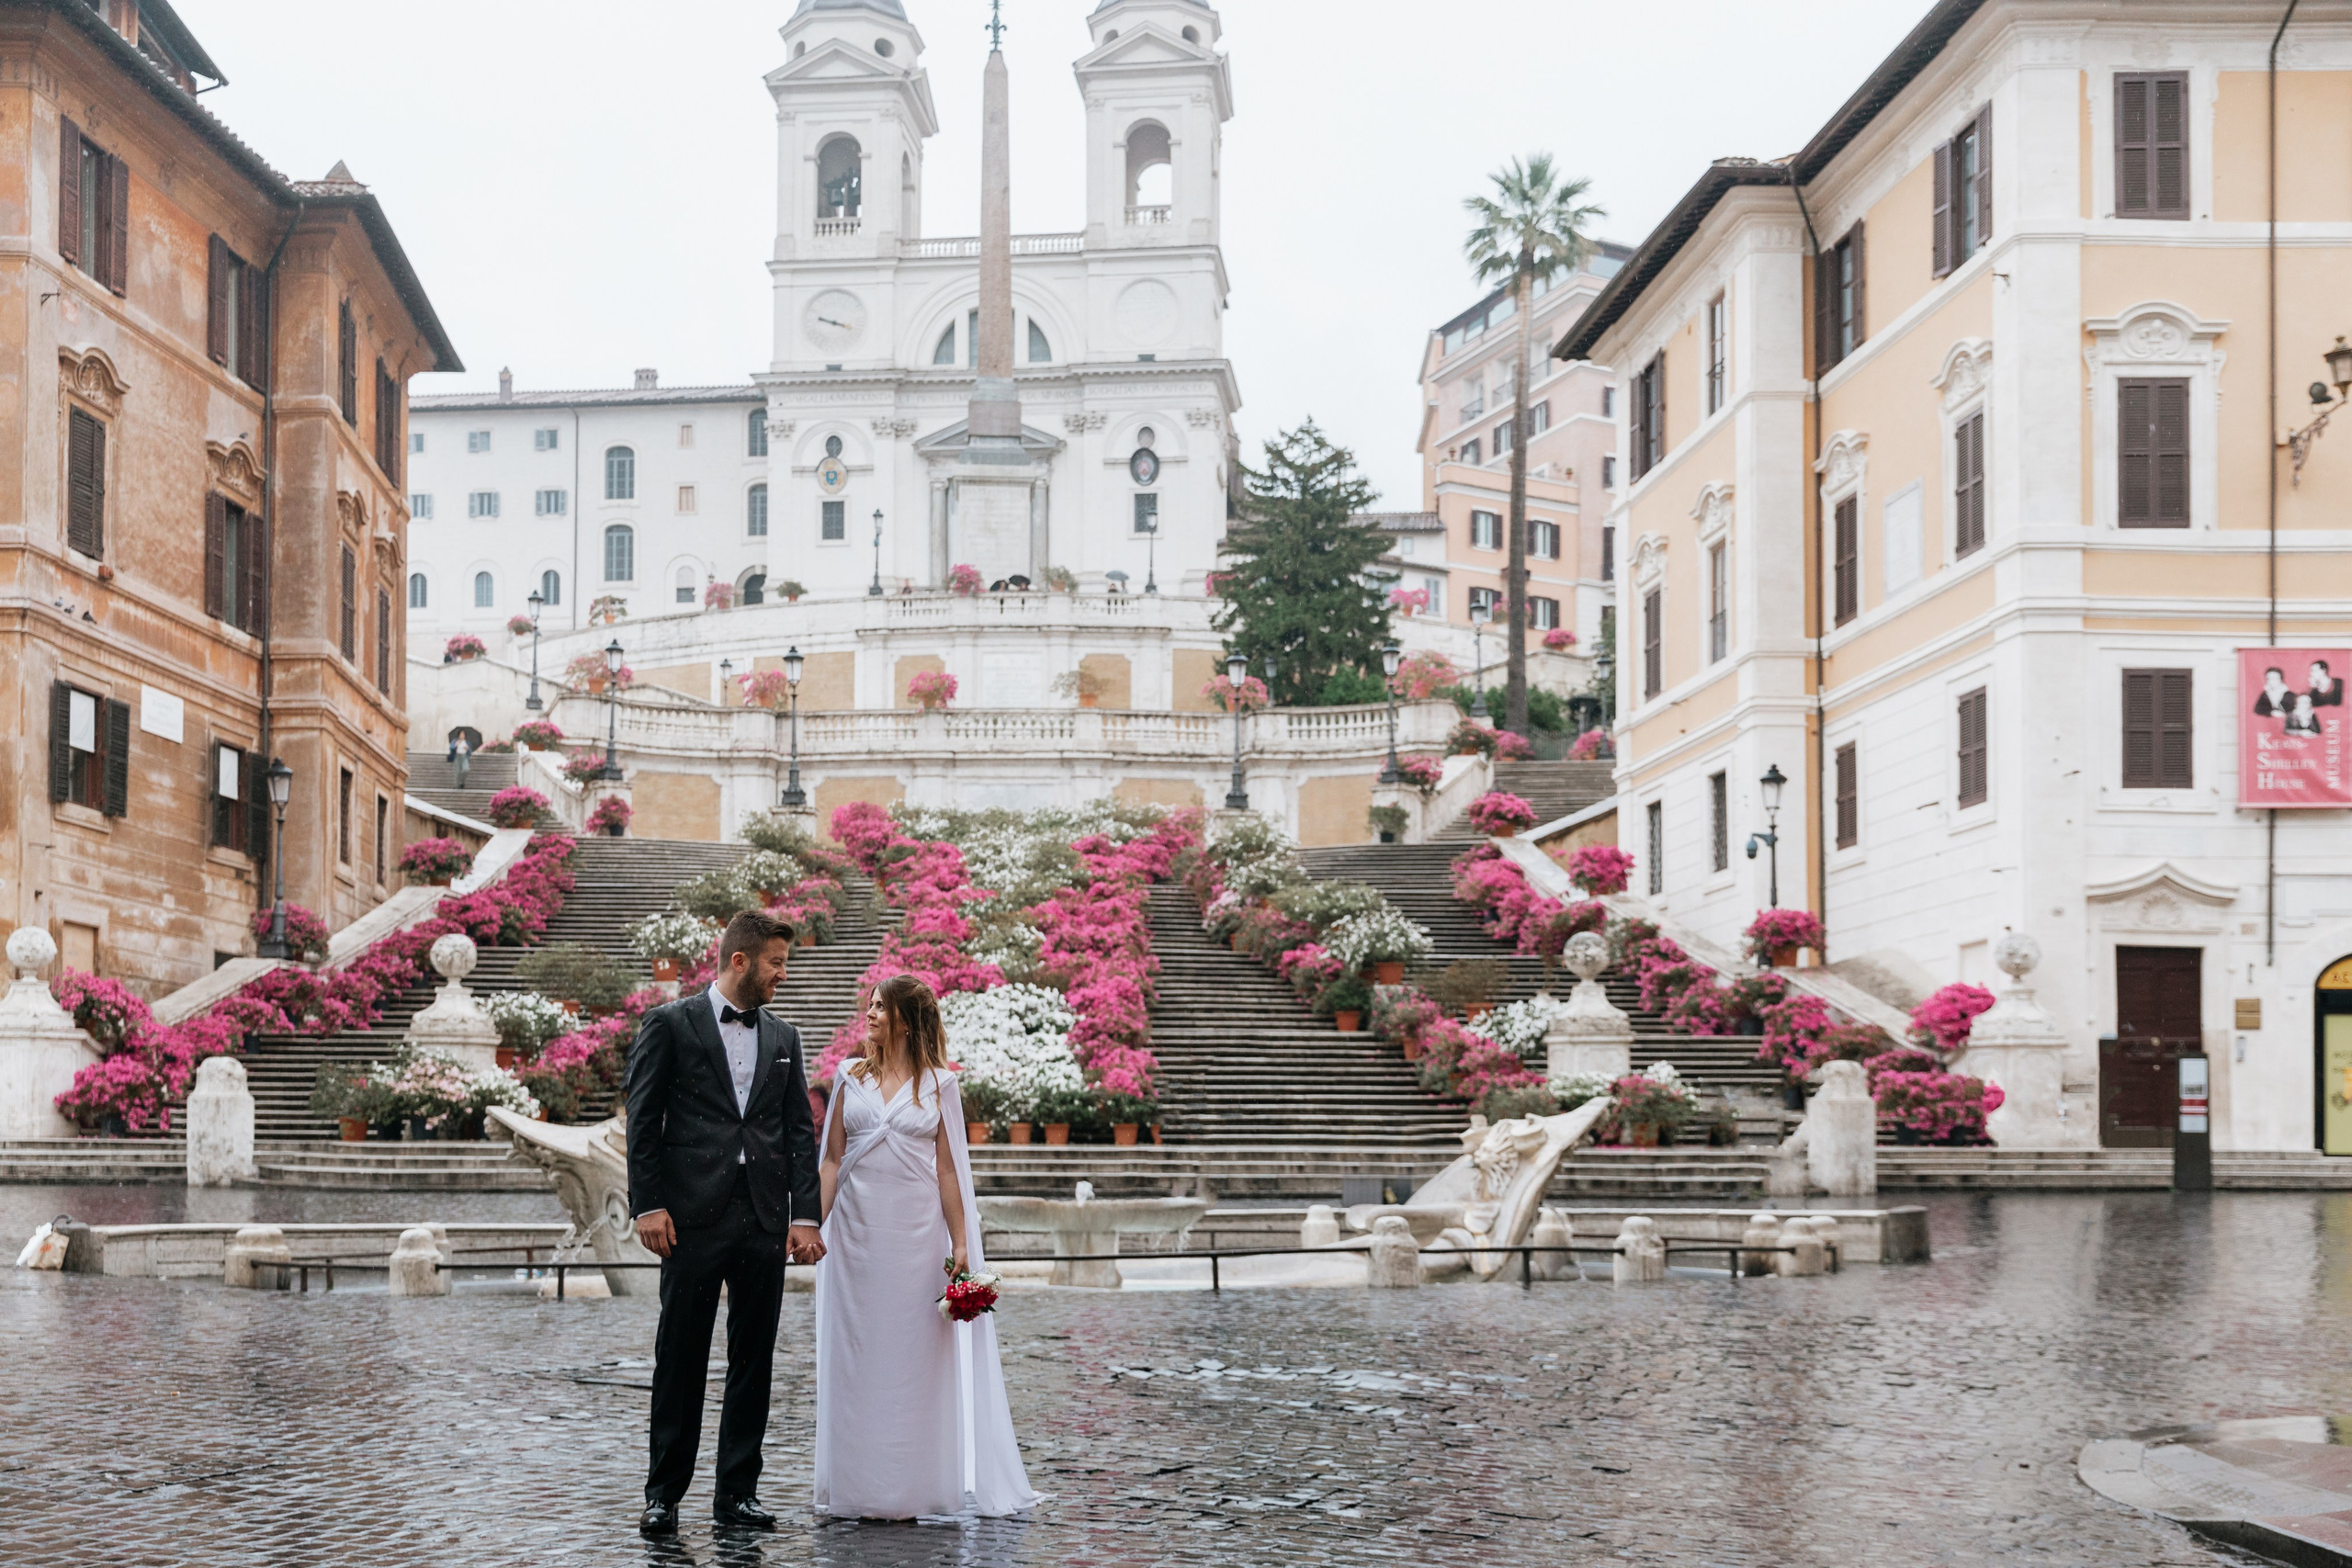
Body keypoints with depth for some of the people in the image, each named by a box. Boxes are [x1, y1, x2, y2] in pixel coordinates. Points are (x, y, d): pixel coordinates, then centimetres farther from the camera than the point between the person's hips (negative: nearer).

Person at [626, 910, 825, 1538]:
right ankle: (663, 1493, 8)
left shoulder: (782, 1037, 15)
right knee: (681, 1359, 1)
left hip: (765, 1222, 5)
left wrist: (805, 1215, 3)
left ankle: (737, 1491, 14)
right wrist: (648, 1205, -10)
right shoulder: (670, 1024, 0)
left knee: (753, 1362, 6)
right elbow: (643, 1122, -3)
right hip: (693, 1218, -4)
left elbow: (800, 1131, 12)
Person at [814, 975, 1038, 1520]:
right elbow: (832, 1159, 7)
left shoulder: (938, 1083, 3)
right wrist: (813, 1224, -3)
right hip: (857, 1227, 2)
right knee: (858, 1355, 4)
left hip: (917, 1230, -1)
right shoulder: (850, 1076, 8)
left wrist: (960, 1244, -3)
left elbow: (948, 1169, 2)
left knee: (913, 1357, 2)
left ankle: (907, 1489, 10)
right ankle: (859, 1489, 11)